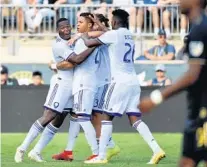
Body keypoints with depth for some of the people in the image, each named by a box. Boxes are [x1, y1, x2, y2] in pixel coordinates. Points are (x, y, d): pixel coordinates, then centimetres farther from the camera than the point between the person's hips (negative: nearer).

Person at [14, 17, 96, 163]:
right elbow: (77, 59, -28)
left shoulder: (73, 40, 10)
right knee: (49, 116, -12)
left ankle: (36, 152, 8)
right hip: (63, 84, -8)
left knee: (58, 121, 6)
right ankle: (23, 148, -6)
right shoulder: (59, 45, -18)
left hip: (74, 85, 8)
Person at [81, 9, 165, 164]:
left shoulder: (114, 34, -7)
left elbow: (89, 43, -3)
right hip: (133, 81, 7)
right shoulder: (129, 36, 16)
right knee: (135, 119, 5)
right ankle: (157, 150, -8)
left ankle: (101, 156, 0)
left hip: (121, 81, -7)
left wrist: (83, 35, 18)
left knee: (107, 116, 1)